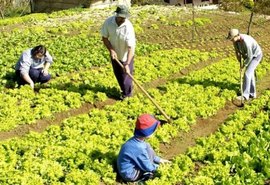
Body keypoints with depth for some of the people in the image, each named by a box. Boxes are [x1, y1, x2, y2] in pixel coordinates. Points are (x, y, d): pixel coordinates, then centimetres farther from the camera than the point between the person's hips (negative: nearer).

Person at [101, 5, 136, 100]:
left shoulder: (128, 27, -32)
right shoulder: (108, 22, -21)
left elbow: (131, 48, -33)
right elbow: (104, 38, -8)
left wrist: (127, 64, -39)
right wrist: (111, 50, -22)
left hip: (126, 55, -4)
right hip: (114, 54, 4)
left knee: (126, 75, 7)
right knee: (117, 74, 20)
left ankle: (127, 93, 32)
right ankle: (124, 89, 44)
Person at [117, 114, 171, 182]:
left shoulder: (135, 140, -3)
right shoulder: (139, 148, -30)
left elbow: (148, 154, 17)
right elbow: (148, 167, -16)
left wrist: (159, 160, 14)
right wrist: (159, 166, 2)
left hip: (126, 170, 9)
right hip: (130, 175, -9)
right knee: (148, 149, -15)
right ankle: (148, 175, 3)